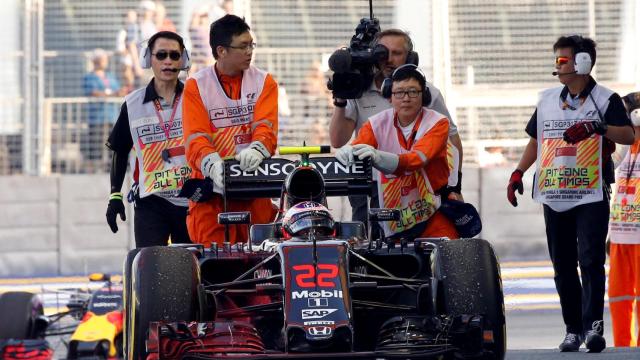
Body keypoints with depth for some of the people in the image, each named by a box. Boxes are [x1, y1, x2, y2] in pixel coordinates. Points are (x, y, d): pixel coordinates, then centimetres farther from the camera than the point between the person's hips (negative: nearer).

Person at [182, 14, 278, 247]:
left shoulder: (264, 82, 8)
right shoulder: (196, 86, 4)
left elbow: (266, 126, -7)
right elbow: (195, 136, -7)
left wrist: (256, 150, -31)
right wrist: (213, 164, -28)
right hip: (211, 182, -1)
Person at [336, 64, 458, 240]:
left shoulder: (437, 123, -7)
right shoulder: (377, 123, 3)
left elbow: (418, 159, -24)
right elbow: (355, 149, -12)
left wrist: (377, 157, -43)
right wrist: (346, 152, -40)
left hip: (434, 217, -3)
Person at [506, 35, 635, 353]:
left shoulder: (604, 99, -1)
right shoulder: (548, 100, 15)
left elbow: (629, 136, -13)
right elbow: (535, 140, 23)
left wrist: (597, 127, -28)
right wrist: (518, 173, 12)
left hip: (592, 195, -5)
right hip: (554, 194, 5)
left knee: (590, 259, -15)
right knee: (562, 264, 5)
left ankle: (593, 325, -20)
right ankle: (573, 329, 10)